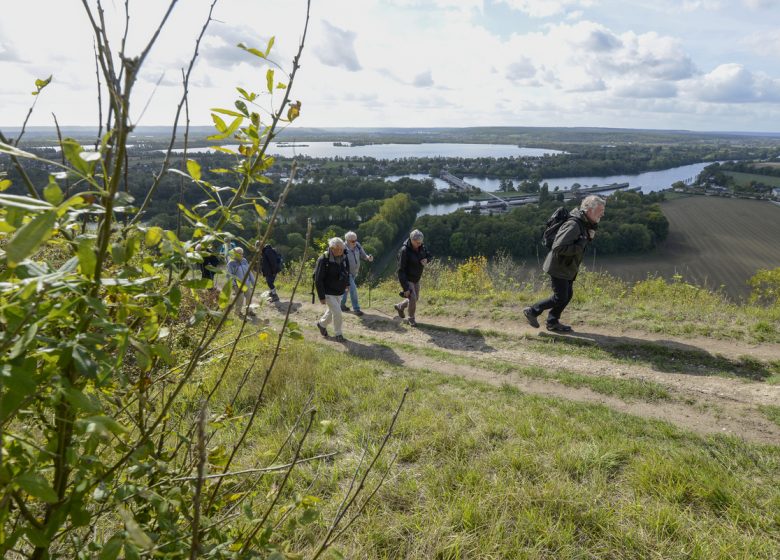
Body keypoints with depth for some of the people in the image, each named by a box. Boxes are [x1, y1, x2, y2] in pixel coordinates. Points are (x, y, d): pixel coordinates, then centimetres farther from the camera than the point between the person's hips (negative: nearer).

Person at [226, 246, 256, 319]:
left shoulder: (244, 261, 8)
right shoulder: (231, 263, -10)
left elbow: (249, 271, 15)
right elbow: (229, 275, -10)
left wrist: (253, 281, 14)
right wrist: (233, 284, -18)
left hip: (247, 283, 6)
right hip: (239, 284, -6)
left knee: (249, 297, 10)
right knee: (240, 298, -7)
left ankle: (248, 310, 28)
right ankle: (238, 312, 12)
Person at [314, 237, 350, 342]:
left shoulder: (343, 258, -3)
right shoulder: (323, 260, -23)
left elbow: (347, 271, 17)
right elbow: (318, 280, -20)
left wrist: (346, 284, 12)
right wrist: (321, 296, -19)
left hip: (339, 292, 7)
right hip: (328, 292, -7)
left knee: (332, 311, 21)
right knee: (337, 312, -11)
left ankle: (322, 324, 47)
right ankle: (338, 334, 9)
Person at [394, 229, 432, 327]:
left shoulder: (421, 247, -9)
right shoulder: (404, 251, -29)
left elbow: (429, 256, 10)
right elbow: (401, 270, -28)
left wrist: (426, 260, -17)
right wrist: (405, 288, -30)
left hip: (416, 279, 7)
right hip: (406, 279, -7)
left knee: (415, 298, 17)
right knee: (412, 299, -14)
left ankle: (399, 306, 45)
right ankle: (411, 319, 12)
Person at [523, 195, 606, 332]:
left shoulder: (585, 224, 4)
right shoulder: (573, 225, -27)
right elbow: (559, 247, -32)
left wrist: (589, 236, -2)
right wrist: (580, 246, -26)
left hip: (568, 267, 10)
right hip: (559, 267, -10)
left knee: (568, 295, 15)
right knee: (560, 298, -3)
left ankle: (552, 322, 27)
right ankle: (532, 311, 11)